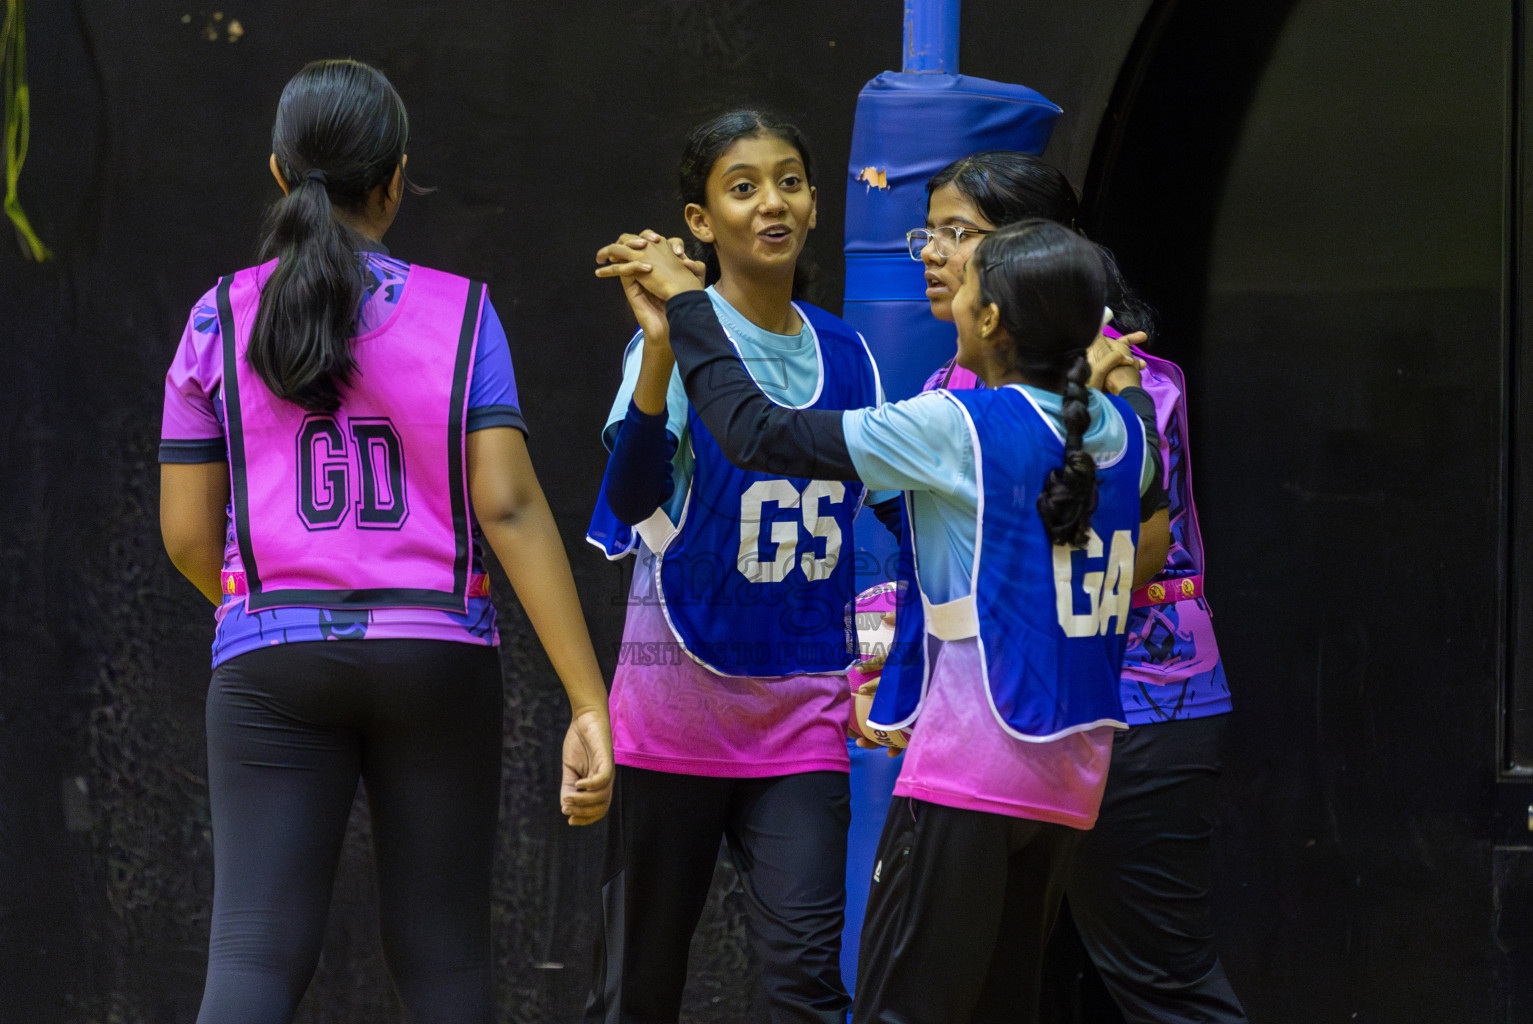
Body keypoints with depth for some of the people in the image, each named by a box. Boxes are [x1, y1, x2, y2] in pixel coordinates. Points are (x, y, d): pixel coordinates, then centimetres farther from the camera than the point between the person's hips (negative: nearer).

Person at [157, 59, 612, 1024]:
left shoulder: (222, 320, 3)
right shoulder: (459, 312, 0)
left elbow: (188, 535, 5)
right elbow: (509, 506, -8)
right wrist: (590, 703, -10)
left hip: (272, 662, 0)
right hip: (435, 651, 0)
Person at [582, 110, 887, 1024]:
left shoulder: (846, 355, 7)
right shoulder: (680, 341, -9)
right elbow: (632, 496, -27)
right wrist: (662, 343, -39)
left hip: (803, 715, 3)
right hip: (678, 699, -3)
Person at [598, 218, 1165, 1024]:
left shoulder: (956, 430, -13)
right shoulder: (1121, 432, 5)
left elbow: (759, 433, -12)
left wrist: (686, 306, 0)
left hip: (969, 771, -7)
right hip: (1073, 776, 7)